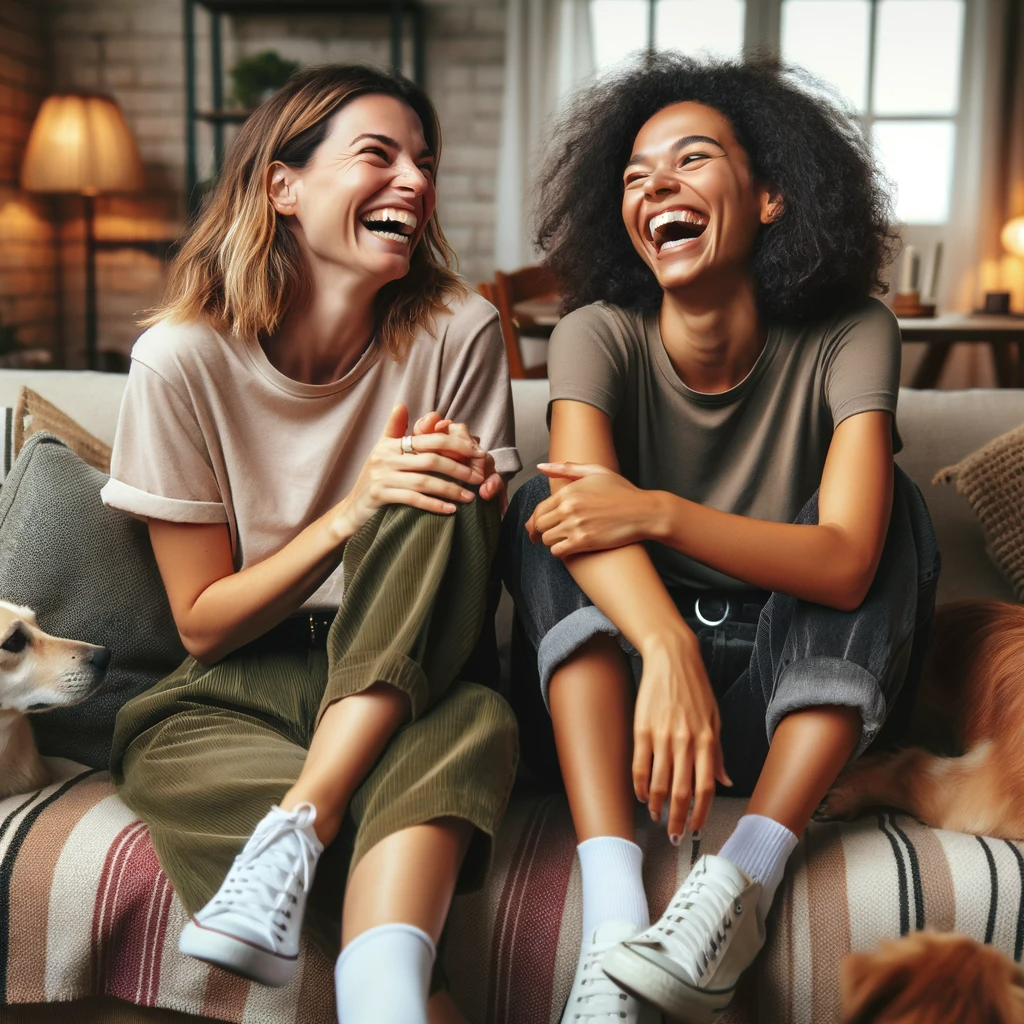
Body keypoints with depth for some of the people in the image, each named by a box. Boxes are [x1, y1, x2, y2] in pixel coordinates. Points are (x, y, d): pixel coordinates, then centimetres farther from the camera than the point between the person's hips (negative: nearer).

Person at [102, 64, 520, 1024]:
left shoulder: (457, 333, -6)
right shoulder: (181, 358, -9)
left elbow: (477, 554, 2)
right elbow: (202, 621, -6)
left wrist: (466, 491, -23)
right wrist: (351, 515, -23)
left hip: (406, 681, 1)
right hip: (237, 689, 0)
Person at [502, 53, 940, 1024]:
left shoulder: (848, 336, -12)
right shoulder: (597, 335, -10)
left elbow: (847, 561, -25)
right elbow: (594, 510, -30)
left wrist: (658, 512, -37)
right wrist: (669, 649, -50)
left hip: (797, 697, 0)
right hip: (625, 677, 1)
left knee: (886, 498, -21)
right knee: (547, 510, -23)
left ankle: (745, 876, -33)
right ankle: (613, 911, -36)